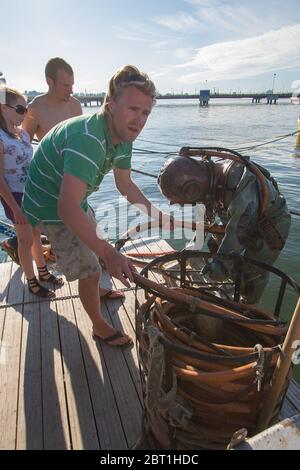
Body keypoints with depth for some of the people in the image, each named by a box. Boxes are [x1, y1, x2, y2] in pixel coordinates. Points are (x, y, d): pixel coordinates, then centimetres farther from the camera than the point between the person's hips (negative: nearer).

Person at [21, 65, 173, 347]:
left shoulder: (123, 137, -7)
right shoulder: (88, 139, -36)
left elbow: (125, 185, 6)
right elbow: (67, 208, -45)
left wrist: (157, 215, 0)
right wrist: (109, 254, -50)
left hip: (73, 200, 9)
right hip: (51, 208, -9)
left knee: (93, 246, 27)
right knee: (90, 270, -4)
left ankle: (96, 291, 57)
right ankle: (100, 327, 22)